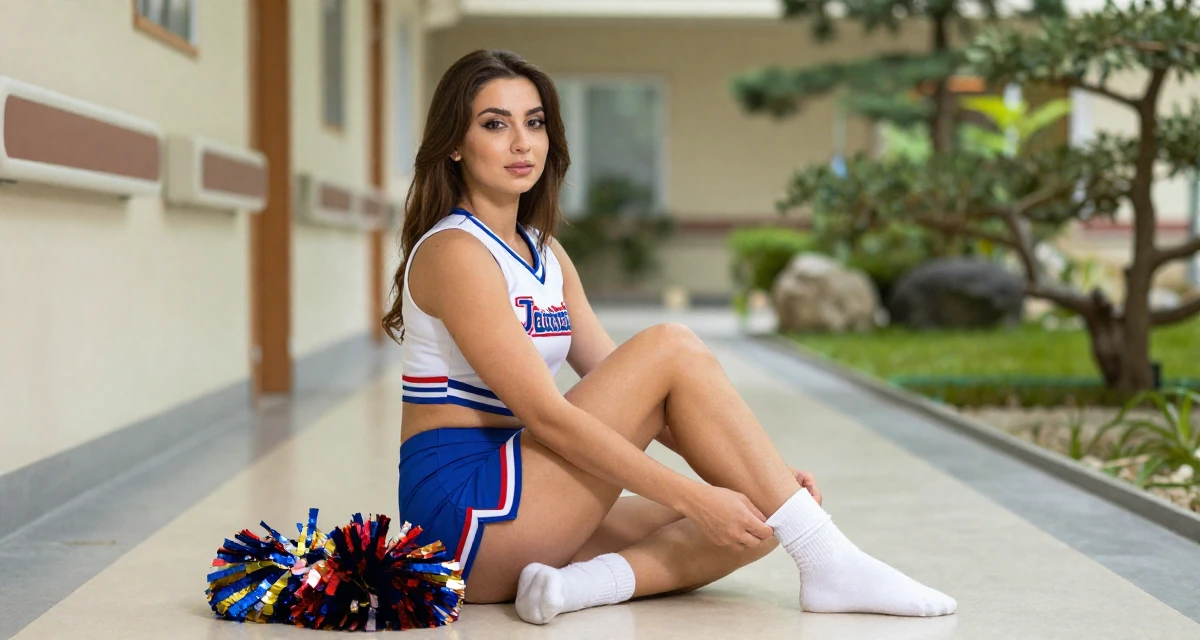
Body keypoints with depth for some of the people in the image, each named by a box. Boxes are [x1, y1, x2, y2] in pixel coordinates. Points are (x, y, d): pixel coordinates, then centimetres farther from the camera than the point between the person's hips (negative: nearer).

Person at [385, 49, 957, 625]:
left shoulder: (543, 253, 16)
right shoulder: (454, 252, -12)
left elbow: (624, 391, 10)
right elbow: (546, 414, -21)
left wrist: (764, 476, -1)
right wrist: (691, 496, -23)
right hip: (462, 506, -9)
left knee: (753, 521, -3)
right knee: (673, 349, -18)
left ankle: (586, 582, -21)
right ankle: (826, 564, -19)